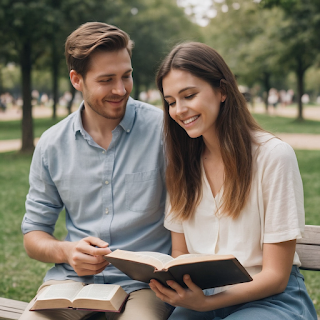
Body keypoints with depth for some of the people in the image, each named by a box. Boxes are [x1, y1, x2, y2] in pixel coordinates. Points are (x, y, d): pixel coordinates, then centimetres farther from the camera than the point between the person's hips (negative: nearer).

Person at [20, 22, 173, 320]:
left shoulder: (162, 129, -5)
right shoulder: (51, 145, 6)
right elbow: (33, 234, 12)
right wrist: (66, 251, -9)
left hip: (143, 281, -3)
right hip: (73, 278, 3)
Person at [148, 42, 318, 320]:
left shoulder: (274, 156, -12)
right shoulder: (182, 162, 5)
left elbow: (275, 276, -10)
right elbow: (180, 253, 9)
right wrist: (169, 280, -14)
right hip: (203, 297, 4)